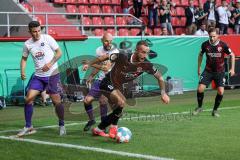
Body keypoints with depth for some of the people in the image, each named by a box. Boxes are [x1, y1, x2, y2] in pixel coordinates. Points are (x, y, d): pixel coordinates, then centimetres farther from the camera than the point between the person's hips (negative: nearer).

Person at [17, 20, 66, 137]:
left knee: (56, 100, -6)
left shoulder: (47, 38, -7)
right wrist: (22, 71, 0)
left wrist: (50, 63, -15)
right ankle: (28, 127, 5)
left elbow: (59, 52, -2)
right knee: (28, 98, -7)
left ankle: (61, 126, 13)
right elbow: (24, 58, 16)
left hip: (52, 74, -3)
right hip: (38, 76, 3)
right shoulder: (27, 44, 3)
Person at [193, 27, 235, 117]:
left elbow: (232, 55, -1)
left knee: (220, 91, -11)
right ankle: (199, 107, 14)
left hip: (220, 72, -1)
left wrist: (232, 69, -4)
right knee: (200, 89, -10)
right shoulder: (205, 45, -9)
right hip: (208, 71, 1)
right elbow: (200, 55, 11)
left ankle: (215, 110, 10)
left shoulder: (223, 45, -14)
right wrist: (199, 67, 13)